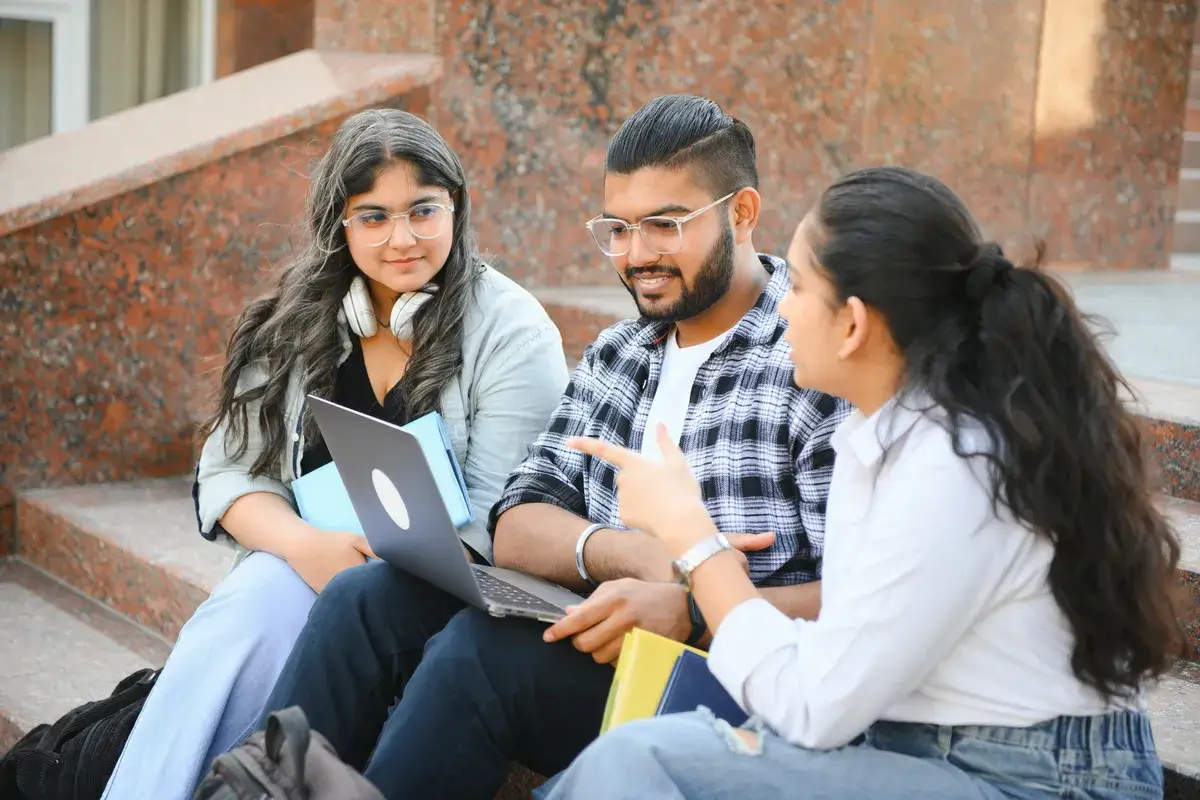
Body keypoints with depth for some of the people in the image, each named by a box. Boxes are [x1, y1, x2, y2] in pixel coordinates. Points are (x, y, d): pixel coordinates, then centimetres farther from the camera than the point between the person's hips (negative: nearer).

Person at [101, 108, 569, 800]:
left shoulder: (510, 331, -6)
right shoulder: (299, 324, 7)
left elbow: (496, 518, -12)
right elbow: (232, 470, 3)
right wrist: (305, 544, -18)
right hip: (301, 564, 4)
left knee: (265, 601, -30)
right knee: (260, 592, -31)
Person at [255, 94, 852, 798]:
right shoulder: (615, 357, 14)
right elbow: (518, 527, 5)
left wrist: (688, 610, -29)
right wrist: (641, 554, -15)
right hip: (596, 641, 8)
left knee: (483, 645, -27)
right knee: (365, 597, -7)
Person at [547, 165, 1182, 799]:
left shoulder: (947, 473, -23)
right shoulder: (899, 427, 4)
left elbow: (812, 710, -19)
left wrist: (686, 529, -11)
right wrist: (680, 601, -1)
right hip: (928, 746, 9)